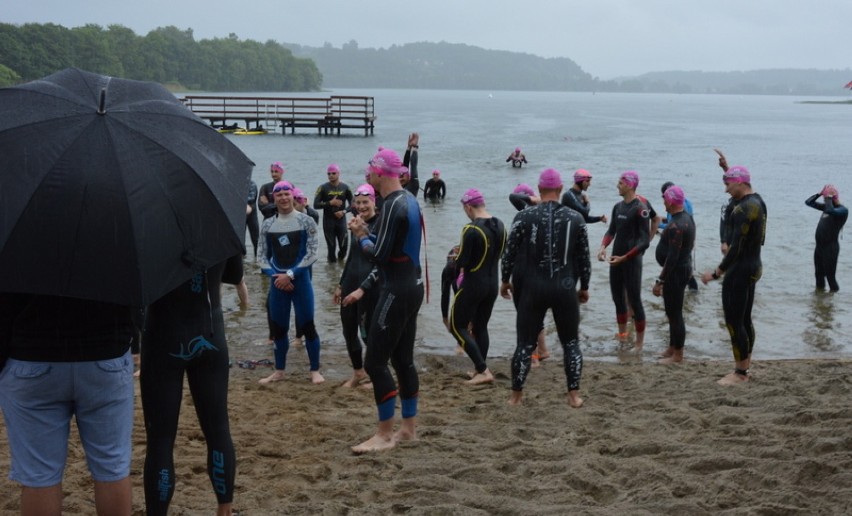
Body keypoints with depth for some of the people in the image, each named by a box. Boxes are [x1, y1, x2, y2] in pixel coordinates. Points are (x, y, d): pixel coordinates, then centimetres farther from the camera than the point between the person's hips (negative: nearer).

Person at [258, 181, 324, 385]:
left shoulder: (306, 222, -4)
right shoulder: (267, 225, 5)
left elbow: (312, 255, -8)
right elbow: (263, 257, 6)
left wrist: (290, 274, -14)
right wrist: (275, 276, -10)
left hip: (300, 279, -3)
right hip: (277, 282, 3)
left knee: (307, 326, -1)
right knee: (278, 328, 10)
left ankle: (315, 370, 10)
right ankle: (279, 370, 22)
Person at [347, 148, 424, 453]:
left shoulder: (393, 205, -18)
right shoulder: (410, 200, 11)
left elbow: (379, 254, -21)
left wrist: (361, 236, -4)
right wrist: (367, 232, 5)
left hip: (396, 291, -10)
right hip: (412, 287, 10)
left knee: (375, 362, -6)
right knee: (403, 359, 15)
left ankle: (385, 435, -2)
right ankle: (409, 428, 21)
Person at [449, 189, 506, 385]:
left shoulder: (471, 230, -20)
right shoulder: (500, 226, 3)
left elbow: (462, 262, -19)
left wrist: (457, 259, 3)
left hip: (473, 285, -7)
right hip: (492, 284, 7)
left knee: (457, 326, 4)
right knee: (481, 326, 18)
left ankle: (483, 370, -4)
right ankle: (480, 371, 22)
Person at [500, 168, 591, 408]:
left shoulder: (524, 217, -6)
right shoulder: (575, 218, -1)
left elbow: (509, 253, -2)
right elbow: (584, 258, 4)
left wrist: (505, 280, 12)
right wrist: (584, 287, 16)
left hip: (533, 288, -1)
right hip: (565, 288, 1)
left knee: (525, 343, 8)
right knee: (571, 342, 14)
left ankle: (516, 395, 14)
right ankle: (574, 395, 13)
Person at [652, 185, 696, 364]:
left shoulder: (676, 226, -24)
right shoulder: (686, 217, 8)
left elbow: (672, 257, -26)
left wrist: (660, 281, -23)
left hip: (676, 271, -11)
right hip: (684, 266, 11)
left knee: (674, 313, -3)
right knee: (673, 311, 19)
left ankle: (677, 355, 5)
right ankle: (672, 348, 29)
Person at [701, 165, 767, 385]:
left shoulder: (743, 210, -21)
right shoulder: (757, 202, 9)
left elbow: (736, 248, -25)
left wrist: (716, 273, -21)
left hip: (740, 270, -10)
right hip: (753, 267, 10)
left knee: (734, 322, -4)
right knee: (745, 320, 15)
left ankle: (740, 373, 1)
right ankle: (744, 367, 21)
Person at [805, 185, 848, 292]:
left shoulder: (843, 210, -12)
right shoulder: (826, 206, 12)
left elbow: (830, 211, -34)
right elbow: (809, 202, 18)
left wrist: (828, 198, -20)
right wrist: (819, 194, 6)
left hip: (830, 247, -8)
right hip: (819, 246, 8)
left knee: (830, 275, -7)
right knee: (819, 274, 17)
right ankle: (820, 288, 31)